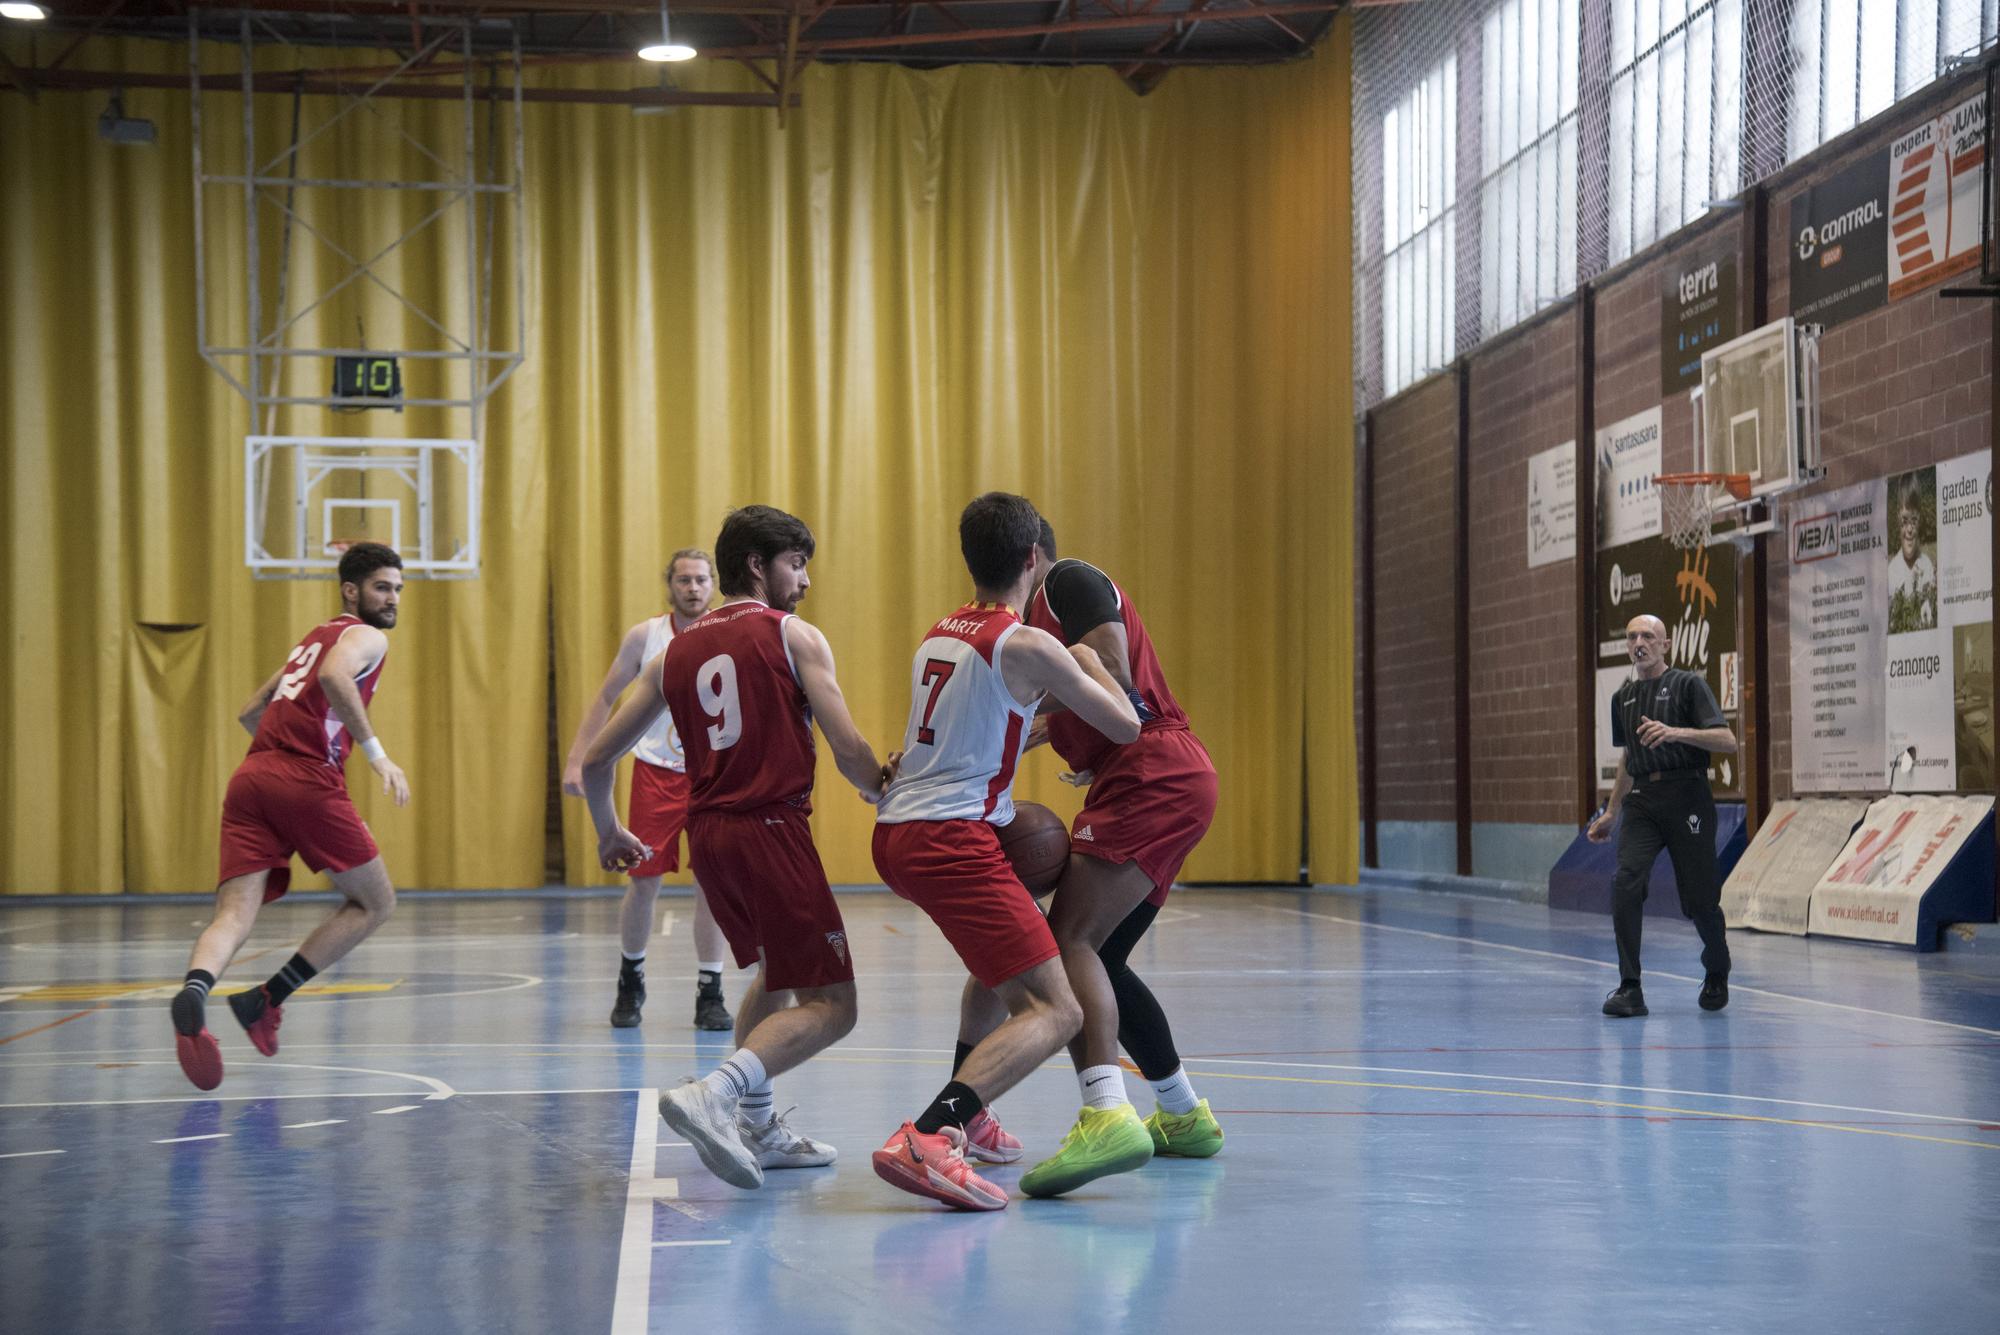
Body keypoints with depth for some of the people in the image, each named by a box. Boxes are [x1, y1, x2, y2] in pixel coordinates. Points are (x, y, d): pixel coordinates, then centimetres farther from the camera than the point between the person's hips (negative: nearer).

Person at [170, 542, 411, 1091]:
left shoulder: (312, 639, 32)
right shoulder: (366, 637, 7)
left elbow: (250, 712, 37)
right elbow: (334, 677, -17)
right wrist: (376, 753, -16)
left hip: (251, 778, 7)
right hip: (308, 782, -7)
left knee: (235, 913, -9)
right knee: (375, 902, 10)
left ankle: (195, 989, -41)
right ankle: (267, 1000, 1)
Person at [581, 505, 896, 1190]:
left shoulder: (675, 652, 15)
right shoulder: (794, 636, 0)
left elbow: (596, 759, 17)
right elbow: (849, 752, -7)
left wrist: (609, 832, 34)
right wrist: (884, 787, 14)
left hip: (705, 836, 7)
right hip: (771, 827, -7)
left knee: (775, 972, 29)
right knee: (829, 1005, -4)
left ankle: (755, 1126, 24)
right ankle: (712, 1094, -24)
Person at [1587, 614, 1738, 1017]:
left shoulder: (1688, 684, -1)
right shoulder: (1623, 698, 17)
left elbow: (1728, 742, -9)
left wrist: (1677, 732, -24)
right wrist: (1610, 813, 28)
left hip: (1687, 798, -4)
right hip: (1641, 801, 4)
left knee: (1698, 898, 0)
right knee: (1625, 884, -17)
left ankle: (1717, 974, 28)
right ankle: (1630, 989, -15)